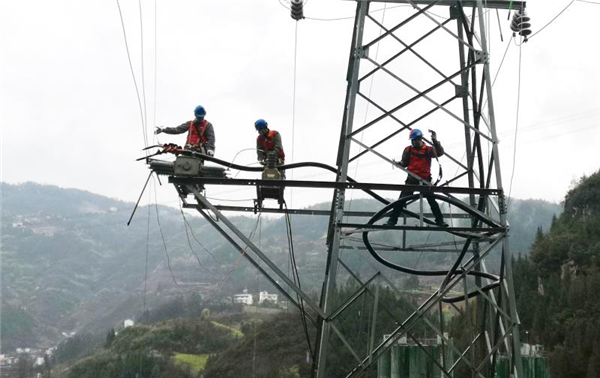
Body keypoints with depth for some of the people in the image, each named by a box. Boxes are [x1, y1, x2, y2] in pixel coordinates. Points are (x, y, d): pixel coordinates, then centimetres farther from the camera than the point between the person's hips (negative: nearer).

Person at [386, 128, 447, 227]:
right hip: (412, 179, 1)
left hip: (425, 179, -1)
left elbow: (440, 153, -15)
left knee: (432, 200, -3)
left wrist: (435, 141, -27)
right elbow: (404, 163, 10)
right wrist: (398, 163, -12)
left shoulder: (428, 150, 0)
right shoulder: (408, 150, 5)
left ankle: (440, 221, 3)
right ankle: (392, 220, -2)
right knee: (402, 199, -4)